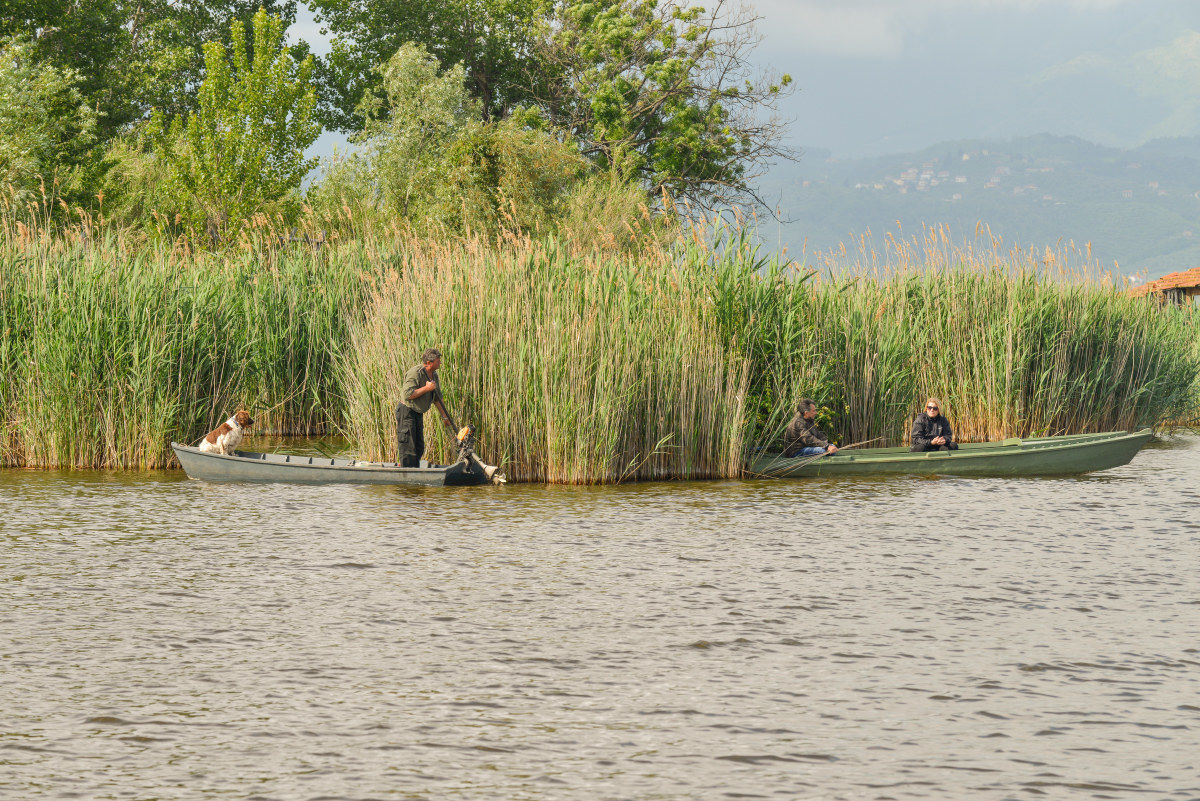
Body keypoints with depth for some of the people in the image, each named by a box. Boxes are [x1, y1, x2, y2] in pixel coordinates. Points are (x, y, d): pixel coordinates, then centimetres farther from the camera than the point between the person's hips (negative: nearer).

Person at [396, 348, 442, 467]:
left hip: (418, 413, 9)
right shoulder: (415, 373, -20)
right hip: (406, 412, -9)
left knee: (419, 448, 11)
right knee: (407, 447, -10)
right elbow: (407, 394, -29)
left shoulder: (433, 375, 8)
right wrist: (426, 388, -24)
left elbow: (438, 398, 21)